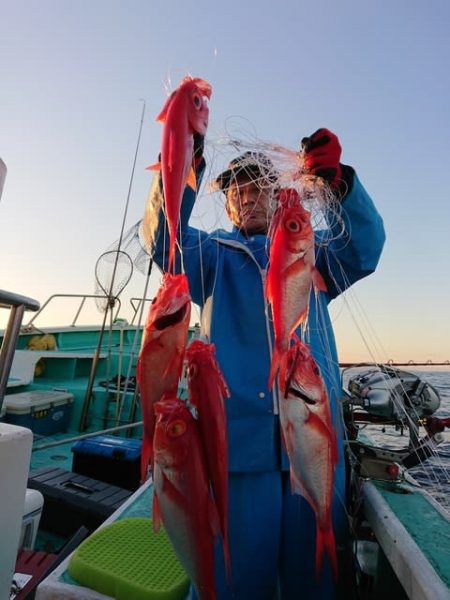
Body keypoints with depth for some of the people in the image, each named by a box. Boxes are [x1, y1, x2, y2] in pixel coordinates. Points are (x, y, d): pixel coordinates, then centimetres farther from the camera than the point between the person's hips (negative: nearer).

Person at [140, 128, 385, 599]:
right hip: (239, 437, -1)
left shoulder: (310, 252, 15)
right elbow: (163, 235, -7)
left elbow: (364, 246, -3)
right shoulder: (212, 255, 11)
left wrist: (339, 181, -21)